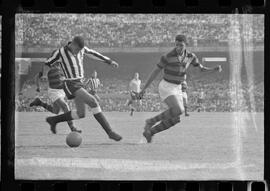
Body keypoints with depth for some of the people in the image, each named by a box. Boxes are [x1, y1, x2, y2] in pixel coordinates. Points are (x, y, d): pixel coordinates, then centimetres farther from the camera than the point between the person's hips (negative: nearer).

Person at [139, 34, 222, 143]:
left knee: (175, 119, 0)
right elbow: (155, 72, -11)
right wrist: (144, 89, -9)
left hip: (176, 89, 7)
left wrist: (215, 69, -14)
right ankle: (151, 122, -12)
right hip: (165, 87, -7)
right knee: (179, 110, -28)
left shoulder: (190, 56, -2)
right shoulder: (168, 57, -19)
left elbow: (202, 69, 8)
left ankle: (149, 132, 16)